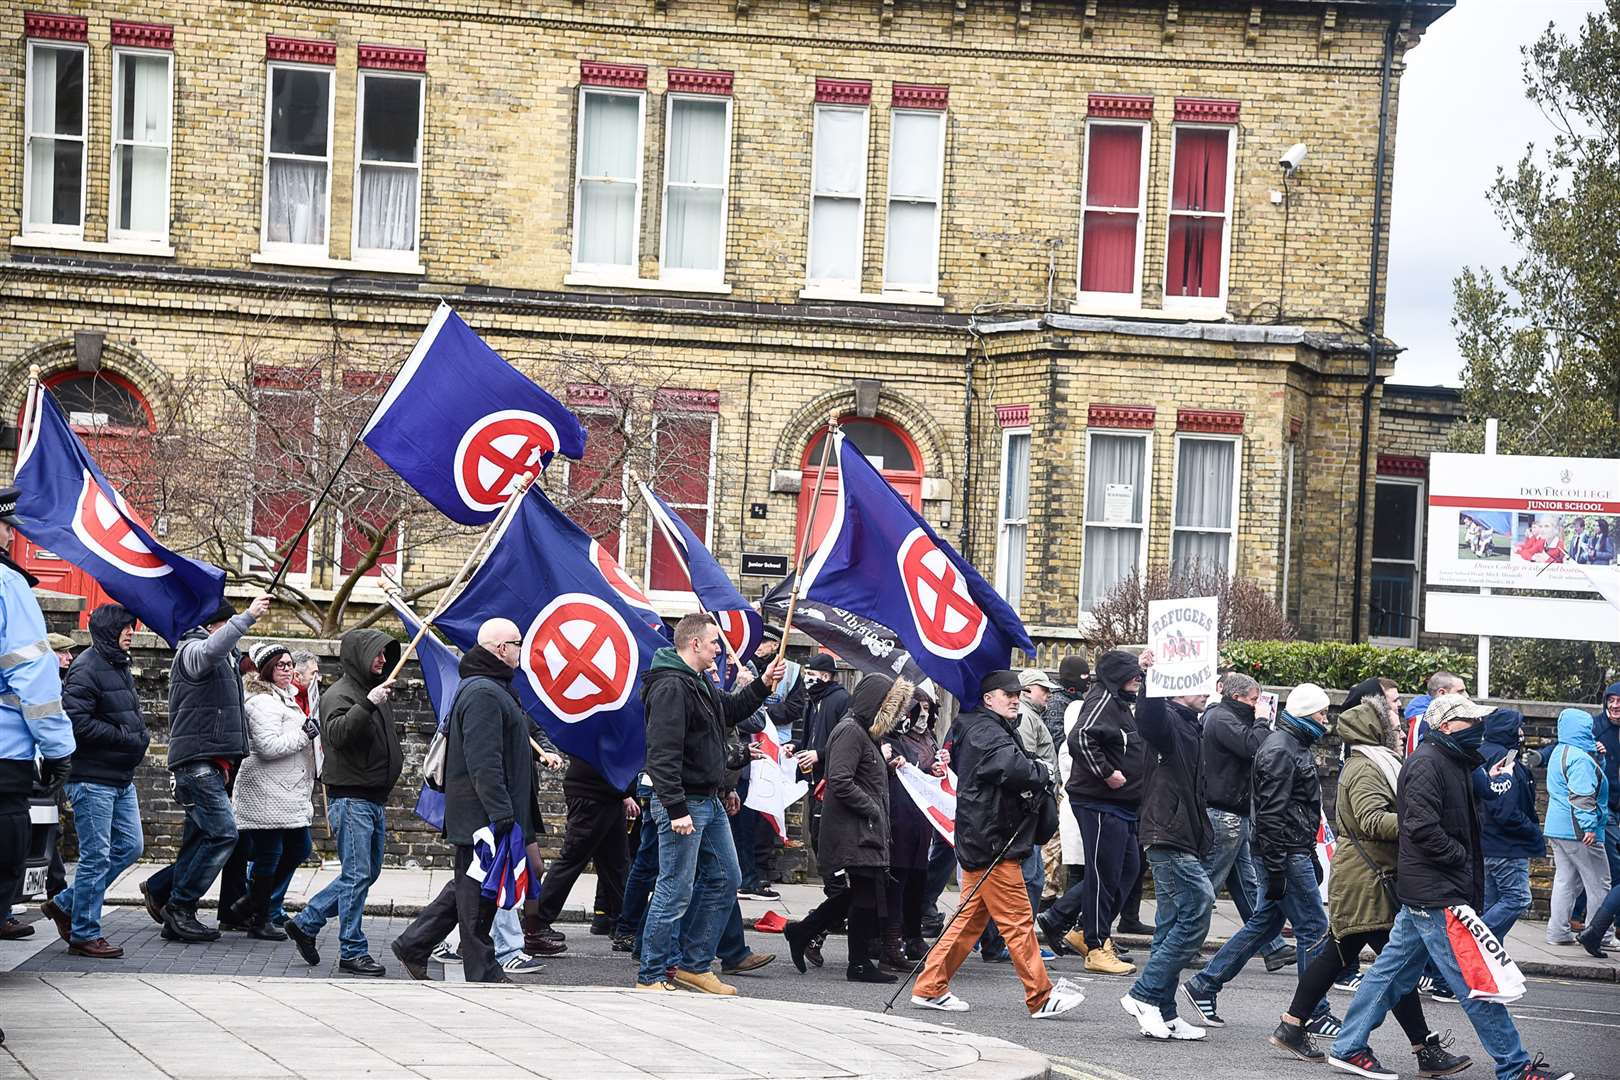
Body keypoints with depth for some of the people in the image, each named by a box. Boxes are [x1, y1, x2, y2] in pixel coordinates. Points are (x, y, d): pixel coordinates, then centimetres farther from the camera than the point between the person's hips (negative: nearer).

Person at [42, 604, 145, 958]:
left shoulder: (120, 668, 16)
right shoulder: (87, 669, -14)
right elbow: (77, 721, -24)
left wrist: (140, 736, 9)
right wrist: (126, 738, -19)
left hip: (121, 778, 10)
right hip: (92, 778, -10)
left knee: (130, 846, 12)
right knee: (96, 856, -5)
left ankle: (65, 904, 22)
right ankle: (84, 935, 5)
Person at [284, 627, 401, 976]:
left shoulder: (378, 692, 18)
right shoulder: (339, 694, -11)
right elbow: (337, 732, -30)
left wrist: (394, 762, 18)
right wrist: (367, 703, -38)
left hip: (375, 799, 9)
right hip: (350, 798, -9)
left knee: (368, 872, 14)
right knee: (357, 875, -8)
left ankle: (305, 922, 22)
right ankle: (353, 952, -2)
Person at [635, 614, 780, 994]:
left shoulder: (702, 684, 14)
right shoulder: (670, 686, -18)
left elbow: (732, 710, 35)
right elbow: (663, 754, -24)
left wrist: (762, 685, 20)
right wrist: (677, 810, -28)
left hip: (709, 802, 10)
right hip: (683, 804, -10)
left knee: (724, 882, 15)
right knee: (676, 893, -6)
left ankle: (694, 965, 22)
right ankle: (651, 977, 3)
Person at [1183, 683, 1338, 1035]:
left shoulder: (1295, 747, 18)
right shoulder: (1280, 751, -16)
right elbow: (1271, 813, -21)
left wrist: (1312, 858, 26)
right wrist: (1276, 870, -23)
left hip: (1296, 852, 10)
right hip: (1286, 855, -10)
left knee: (1265, 923, 13)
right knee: (1313, 928, -5)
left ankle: (1204, 985, 17)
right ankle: (1315, 1014, 1)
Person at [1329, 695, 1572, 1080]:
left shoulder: (1453, 762, 17)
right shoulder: (1427, 763, -15)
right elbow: (1422, 827, -24)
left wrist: (1488, 780, 11)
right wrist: (1460, 857, -13)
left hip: (1426, 891, 11)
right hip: (1436, 894, -11)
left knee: (1393, 968, 13)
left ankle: (1348, 1048, 18)